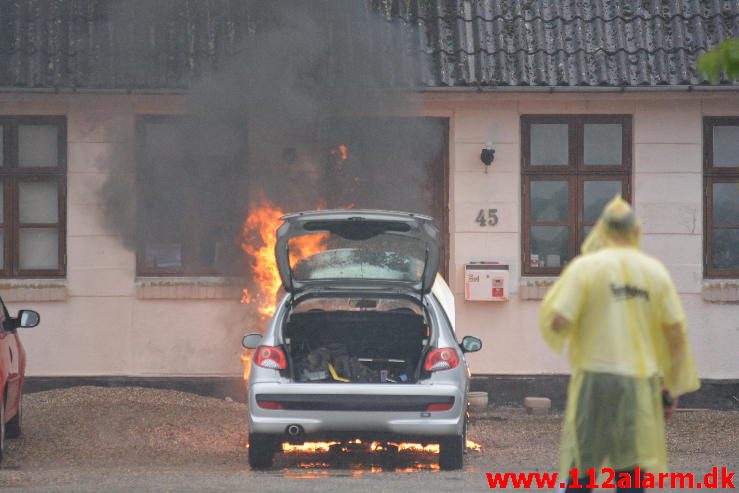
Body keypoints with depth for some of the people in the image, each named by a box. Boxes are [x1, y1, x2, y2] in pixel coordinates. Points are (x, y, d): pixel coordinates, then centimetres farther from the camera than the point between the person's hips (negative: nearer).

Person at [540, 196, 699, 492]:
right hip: (641, 385, 2)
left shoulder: (585, 267, -4)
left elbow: (557, 321, -12)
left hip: (596, 379, -2)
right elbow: (676, 333, 4)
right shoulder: (655, 271, 4)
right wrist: (673, 387, 13)